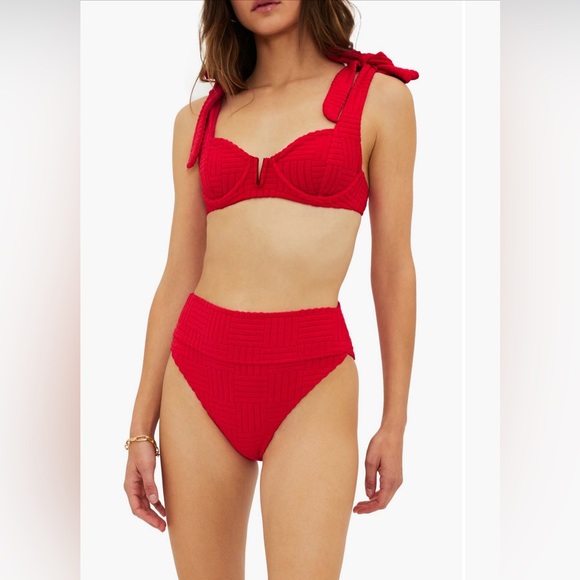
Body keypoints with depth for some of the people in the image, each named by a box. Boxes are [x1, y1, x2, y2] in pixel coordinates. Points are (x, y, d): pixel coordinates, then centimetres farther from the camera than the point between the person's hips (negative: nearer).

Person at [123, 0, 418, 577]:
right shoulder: (199, 118, 10)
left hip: (311, 381, -3)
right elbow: (178, 277, 10)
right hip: (198, 375, 3)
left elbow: (393, 268, 3)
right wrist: (141, 429, 8)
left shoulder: (377, 96, 3)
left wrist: (394, 422, 4)